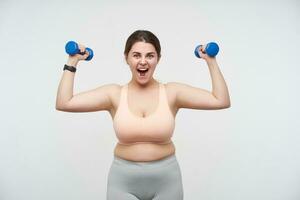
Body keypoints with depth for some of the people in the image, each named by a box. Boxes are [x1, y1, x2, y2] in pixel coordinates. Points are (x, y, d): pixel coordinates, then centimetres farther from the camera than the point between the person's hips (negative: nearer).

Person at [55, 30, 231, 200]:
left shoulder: (172, 92, -6)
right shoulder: (114, 94, -4)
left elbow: (222, 101, -7)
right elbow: (64, 103, -6)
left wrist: (211, 61, -5)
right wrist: (72, 62, -2)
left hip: (166, 182, 0)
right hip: (123, 183, 1)